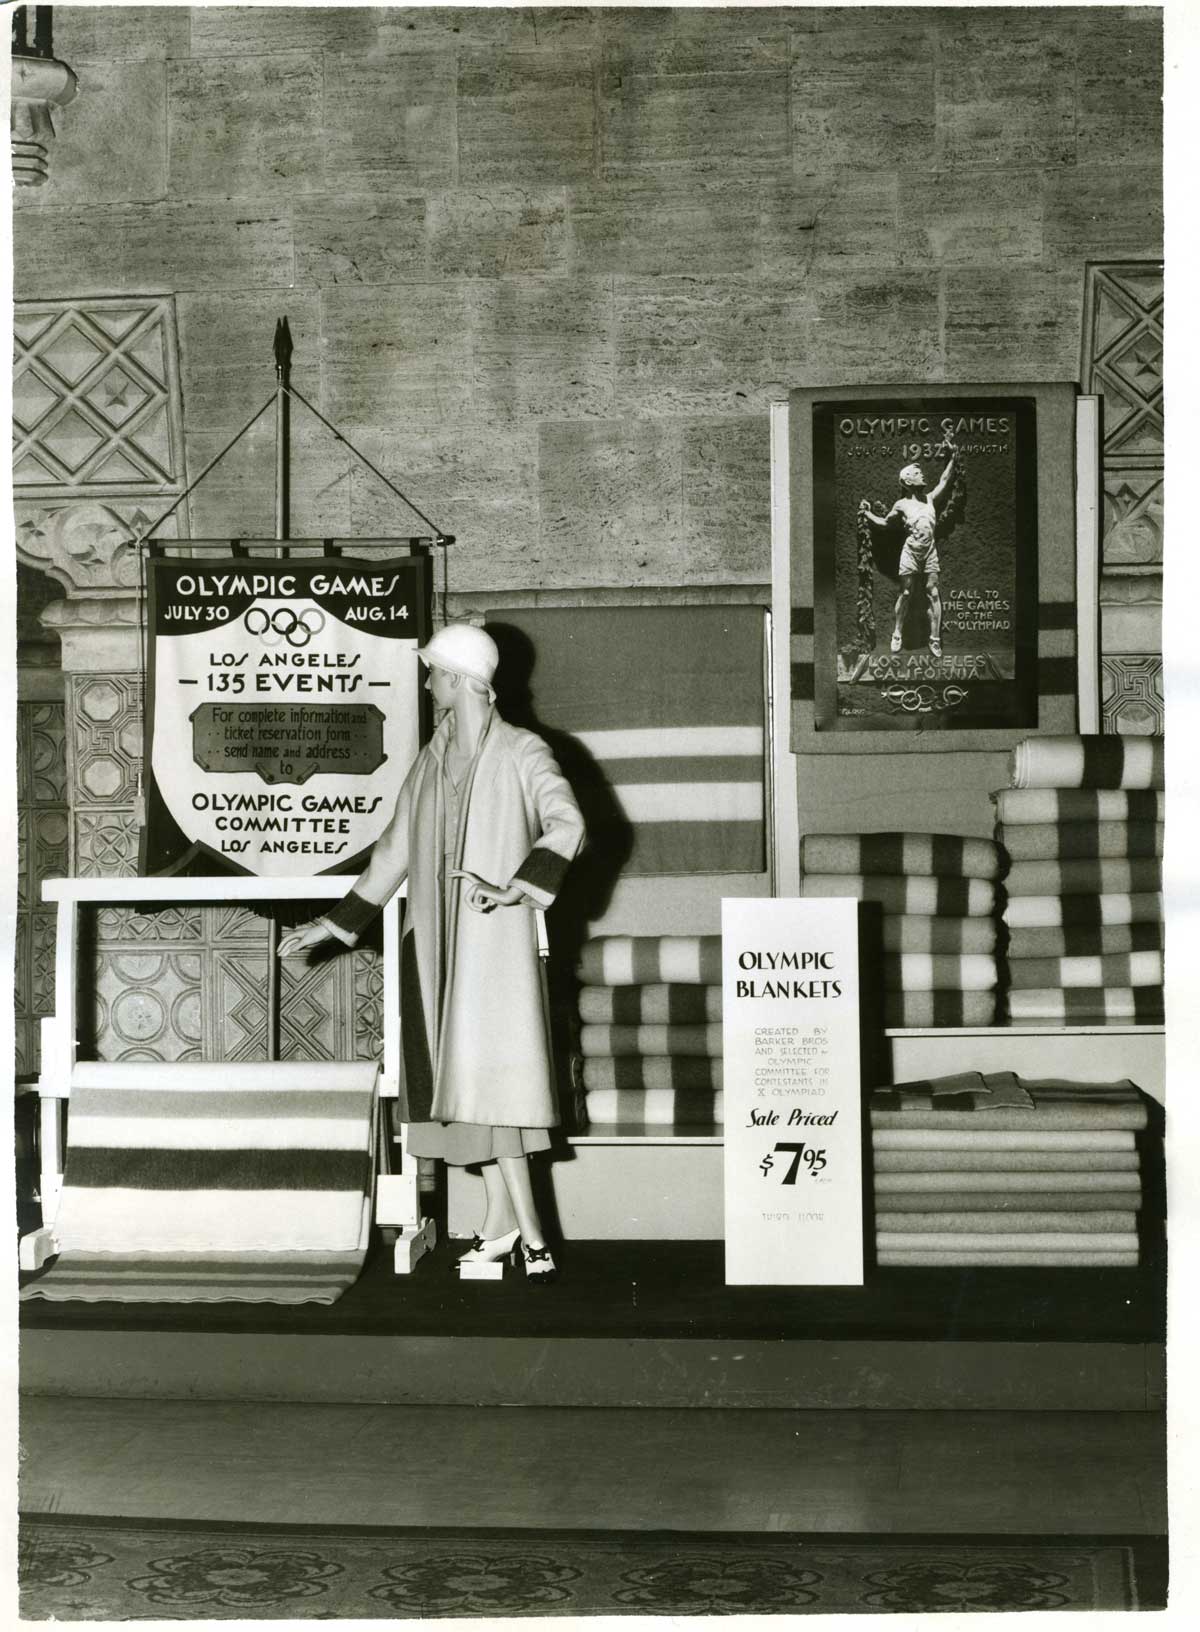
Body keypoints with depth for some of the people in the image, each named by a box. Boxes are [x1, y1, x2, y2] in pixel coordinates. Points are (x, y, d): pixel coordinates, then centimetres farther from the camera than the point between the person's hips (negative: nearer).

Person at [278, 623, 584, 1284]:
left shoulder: (521, 753, -3)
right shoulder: (429, 761, 16)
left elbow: (566, 822, -18)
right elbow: (394, 849, 22)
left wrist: (516, 887, -30)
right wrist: (336, 923, 23)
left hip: (495, 937, -6)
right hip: (438, 940, 6)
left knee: (488, 1067, -12)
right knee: (460, 1072, 4)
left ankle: (523, 1223, -8)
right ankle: (505, 1219, 9)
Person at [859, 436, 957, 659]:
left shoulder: (930, 499, 13)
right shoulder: (902, 505, 6)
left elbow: (944, 481, 20)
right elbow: (884, 522, 18)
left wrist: (952, 458, 19)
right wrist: (867, 513, 10)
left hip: (930, 551, 2)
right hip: (911, 551, -2)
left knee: (933, 593, -2)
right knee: (905, 593, 3)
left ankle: (935, 639, 1)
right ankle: (897, 634, 16)